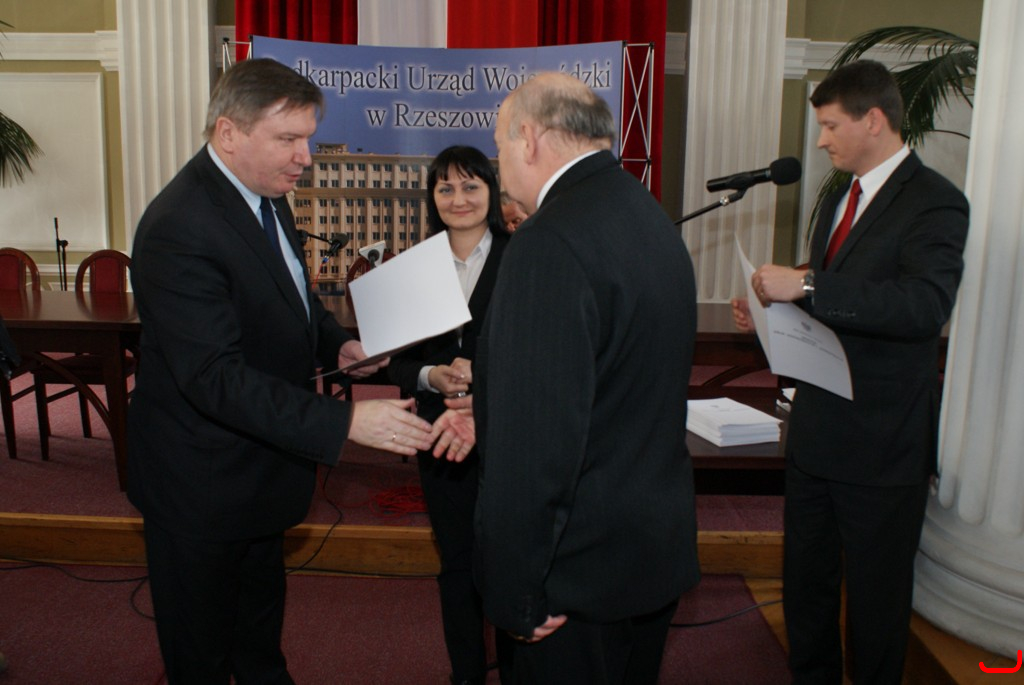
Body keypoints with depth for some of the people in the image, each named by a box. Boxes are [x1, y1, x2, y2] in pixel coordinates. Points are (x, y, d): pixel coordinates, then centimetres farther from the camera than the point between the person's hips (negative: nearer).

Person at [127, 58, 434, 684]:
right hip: (203, 481, -9)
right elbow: (216, 378, -34)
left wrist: (336, 343, -3)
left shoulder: (266, 195, 0)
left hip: (261, 459, 9)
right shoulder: (180, 229, -30)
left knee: (262, 604, 31)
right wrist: (345, 422, -39)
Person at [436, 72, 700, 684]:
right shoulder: (651, 216, 5)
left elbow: (536, 438, -29)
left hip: (584, 572, -9)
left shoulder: (551, 242, -26)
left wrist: (517, 595, -19)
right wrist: (490, 418, 13)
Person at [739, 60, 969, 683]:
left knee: (876, 595, 10)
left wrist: (806, 284, -32)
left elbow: (927, 304, -31)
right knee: (805, 579, 20)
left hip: (882, 444, -8)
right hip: (816, 430, 8)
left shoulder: (934, 202, -14)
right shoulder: (840, 197, 13)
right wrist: (772, 312, 5)